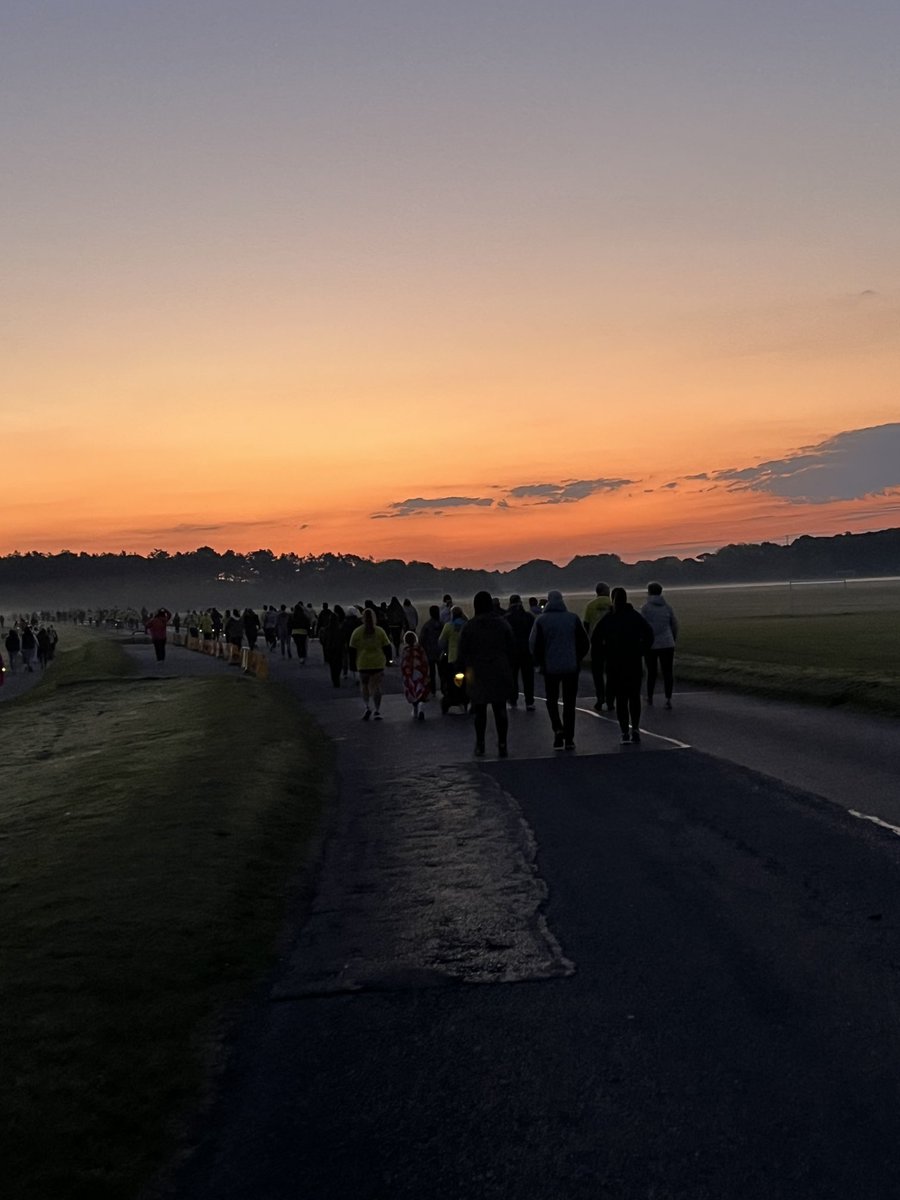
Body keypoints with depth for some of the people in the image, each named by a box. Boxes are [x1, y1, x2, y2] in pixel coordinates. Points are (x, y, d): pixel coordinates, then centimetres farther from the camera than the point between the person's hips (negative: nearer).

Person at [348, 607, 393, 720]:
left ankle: (368, 706, -2)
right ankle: (377, 711, 3)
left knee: (364, 685, 15)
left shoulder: (357, 632, -2)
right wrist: (388, 659, 14)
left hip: (363, 664, 0)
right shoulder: (380, 631, 0)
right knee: (376, 687, 4)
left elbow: (352, 649, 2)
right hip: (378, 663, 0)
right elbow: (387, 647, 3)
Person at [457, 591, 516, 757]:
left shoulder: (469, 626, -4)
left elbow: (462, 652, -2)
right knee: (500, 709, 4)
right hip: (501, 674, 2)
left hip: (478, 675, -2)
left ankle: (480, 744, 10)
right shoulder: (503, 624, 3)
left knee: (480, 710, 6)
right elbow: (512, 650, 6)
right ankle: (502, 745, 1)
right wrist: (511, 672, 12)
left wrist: (461, 670, 8)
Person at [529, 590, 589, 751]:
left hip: (550, 667, -1)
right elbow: (585, 643, 3)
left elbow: (533, 644, -5)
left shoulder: (541, 620, -5)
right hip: (571, 667, 1)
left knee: (552, 700, 15)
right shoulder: (573, 618, 0)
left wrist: (540, 662, 10)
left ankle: (557, 728, -6)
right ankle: (569, 739, 7)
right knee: (569, 703, 8)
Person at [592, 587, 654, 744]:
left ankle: (625, 732, 2)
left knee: (620, 698, 6)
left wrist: (607, 654, 2)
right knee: (634, 697, 13)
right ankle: (635, 729, 4)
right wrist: (640, 652, 0)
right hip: (635, 663, 0)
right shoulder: (635, 616, -1)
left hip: (614, 664, 0)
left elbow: (595, 639, -5)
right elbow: (649, 635, -7)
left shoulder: (606, 619, -1)